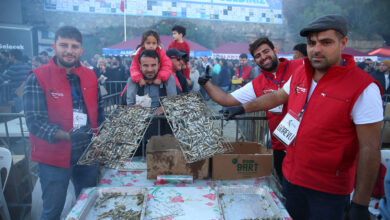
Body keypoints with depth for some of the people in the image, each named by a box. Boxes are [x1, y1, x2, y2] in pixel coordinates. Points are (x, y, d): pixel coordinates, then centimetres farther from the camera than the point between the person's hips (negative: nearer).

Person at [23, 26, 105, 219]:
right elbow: (35, 121, -16)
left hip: (88, 153, 4)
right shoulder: (37, 78, -10)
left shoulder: (90, 76, 4)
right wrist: (67, 136, -32)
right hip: (54, 156, -4)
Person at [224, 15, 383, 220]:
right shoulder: (299, 74, -1)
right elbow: (277, 96, 17)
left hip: (328, 189, -6)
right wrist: (244, 108, 21)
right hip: (291, 175, 6)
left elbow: (369, 149, -18)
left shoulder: (363, 88, -20)